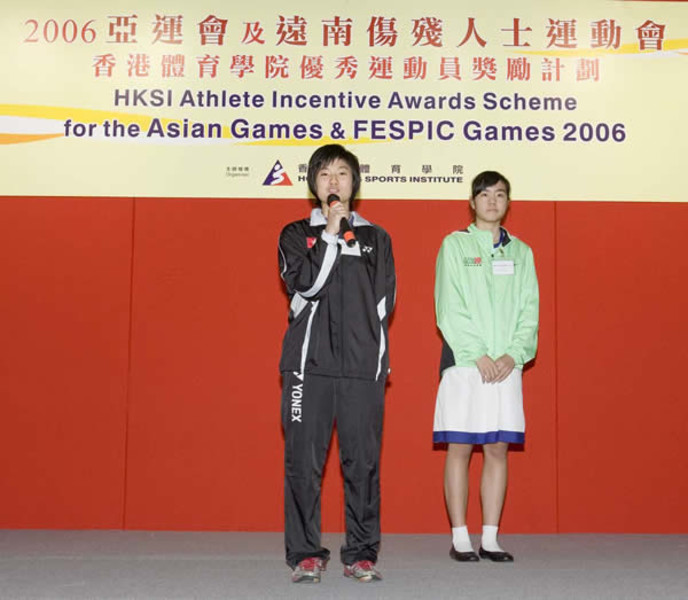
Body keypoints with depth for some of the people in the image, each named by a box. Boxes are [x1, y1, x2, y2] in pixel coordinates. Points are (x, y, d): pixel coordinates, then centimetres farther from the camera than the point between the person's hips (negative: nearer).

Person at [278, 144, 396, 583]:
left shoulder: (376, 238, 16)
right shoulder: (296, 234, 11)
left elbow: (384, 300, 12)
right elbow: (304, 284, -6)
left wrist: (368, 348, 2)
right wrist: (331, 232, -7)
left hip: (363, 366, 1)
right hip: (309, 364, -1)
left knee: (363, 461, 1)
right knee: (303, 460, -3)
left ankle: (362, 554, 10)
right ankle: (306, 554, 6)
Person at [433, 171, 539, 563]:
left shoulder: (520, 252, 14)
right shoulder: (455, 245, 3)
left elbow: (529, 309, 8)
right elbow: (449, 308, -4)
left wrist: (513, 355, -7)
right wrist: (477, 355, -12)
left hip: (506, 364, 3)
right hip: (463, 361, -3)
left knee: (498, 450, 4)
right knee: (459, 449, -1)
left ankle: (490, 539, 11)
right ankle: (460, 539, 6)